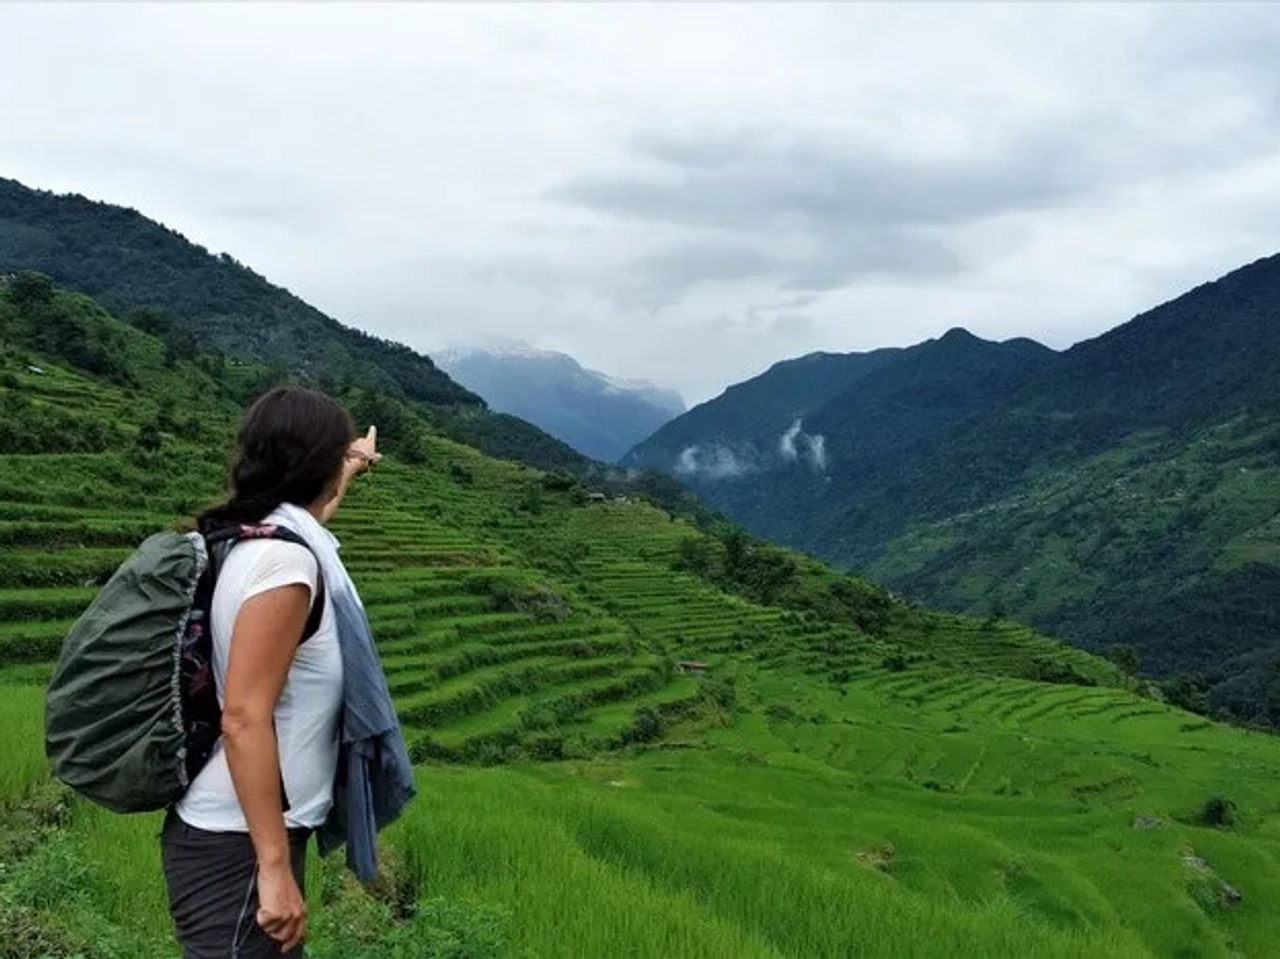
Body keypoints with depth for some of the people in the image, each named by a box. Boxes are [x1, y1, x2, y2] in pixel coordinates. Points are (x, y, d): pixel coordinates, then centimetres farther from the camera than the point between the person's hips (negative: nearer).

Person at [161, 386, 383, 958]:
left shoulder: (252, 535, 7)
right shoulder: (284, 558, -21)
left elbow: (311, 508, 33)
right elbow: (244, 719, -25)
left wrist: (355, 464, 51)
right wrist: (274, 866, -23)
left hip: (227, 831, 9)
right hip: (238, 844, -9)